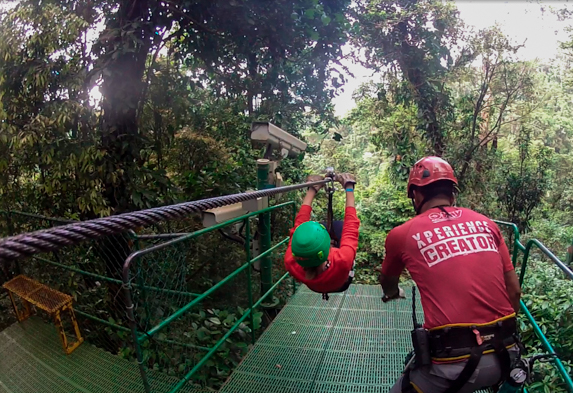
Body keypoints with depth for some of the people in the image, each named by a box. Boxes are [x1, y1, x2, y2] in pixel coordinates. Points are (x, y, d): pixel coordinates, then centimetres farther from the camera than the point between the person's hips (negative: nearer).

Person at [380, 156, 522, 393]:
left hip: (455, 361, -5)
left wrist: (392, 294, 42)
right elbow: (514, 290, 10)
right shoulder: (485, 223, 6)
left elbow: (387, 283, 18)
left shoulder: (402, 234, -2)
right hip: (504, 354, 6)